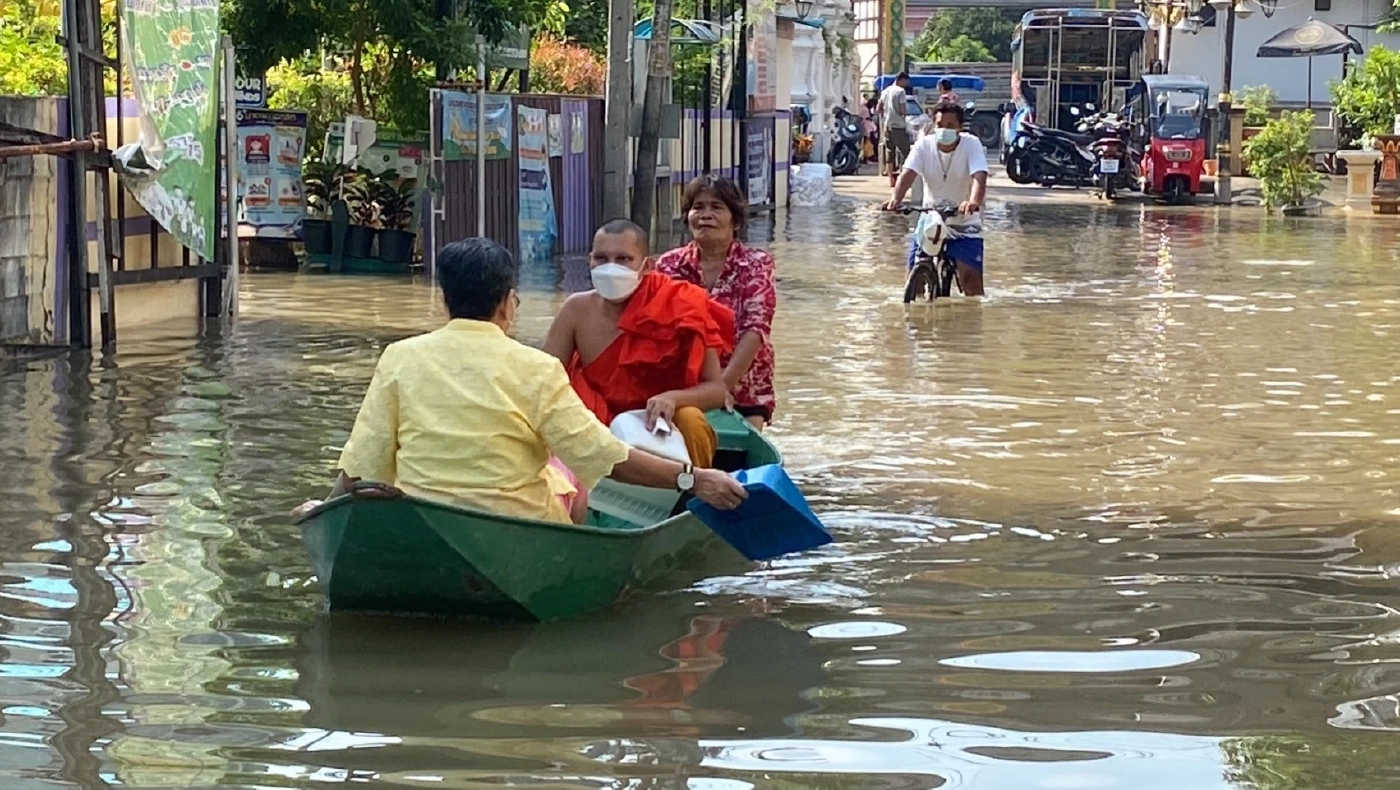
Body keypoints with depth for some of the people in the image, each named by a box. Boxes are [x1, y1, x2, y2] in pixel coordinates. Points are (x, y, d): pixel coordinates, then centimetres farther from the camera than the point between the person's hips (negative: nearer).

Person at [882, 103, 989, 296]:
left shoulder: (971, 144, -13)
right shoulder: (924, 145, -7)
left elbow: (979, 176, -28)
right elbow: (908, 174, -21)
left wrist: (974, 201, -50)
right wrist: (895, 199, -42)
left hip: (964, 224, -2)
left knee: (969, 276, -15)